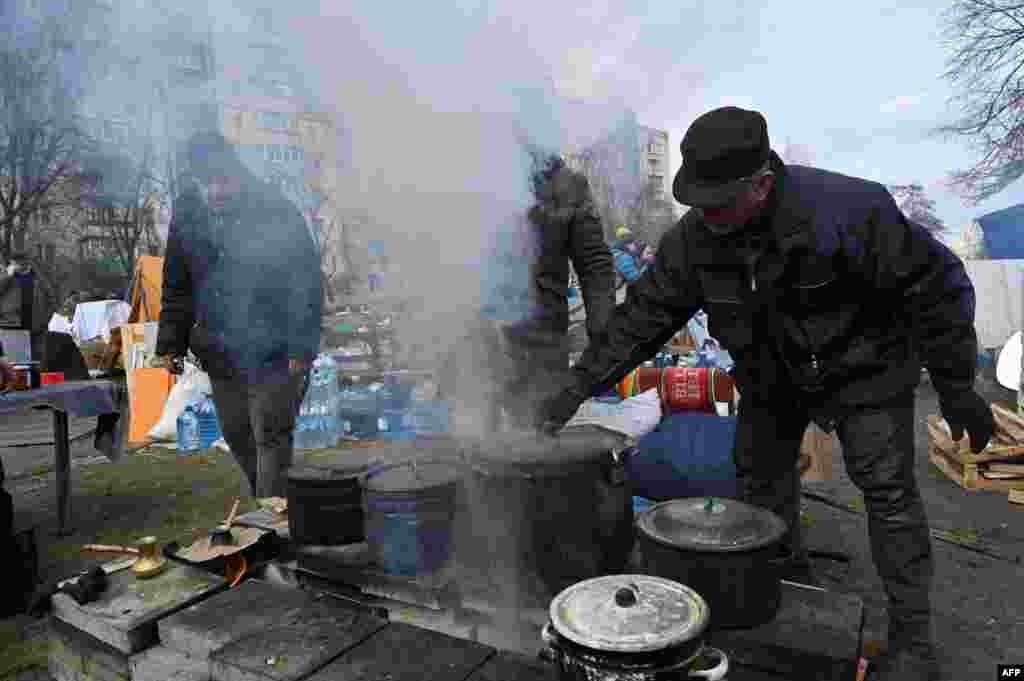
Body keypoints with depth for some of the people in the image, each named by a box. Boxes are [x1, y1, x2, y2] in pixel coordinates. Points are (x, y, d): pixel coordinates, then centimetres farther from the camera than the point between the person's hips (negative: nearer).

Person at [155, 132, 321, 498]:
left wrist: (301, 348, -17)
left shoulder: (276, 210, -12)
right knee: (236, 436, 15)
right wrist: (171, 343, 10)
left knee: (271, 436, -4)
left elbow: (306, 282, -12)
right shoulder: (186, 212, 4)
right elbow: (176, 287, 14)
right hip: (220, 352, 6)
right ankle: (265, 504, 34)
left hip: (274, 351, -6)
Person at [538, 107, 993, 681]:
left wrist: (956, 386, -17)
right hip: (771, 375, 5)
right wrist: (582, 384, -22)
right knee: (760, 478, 14)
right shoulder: (695, 235, -19)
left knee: (888, 489, -3)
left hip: (863, 366, -4)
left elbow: (935, 286, -21)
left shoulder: (845, 208, -32)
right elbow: (646, 313, -15)